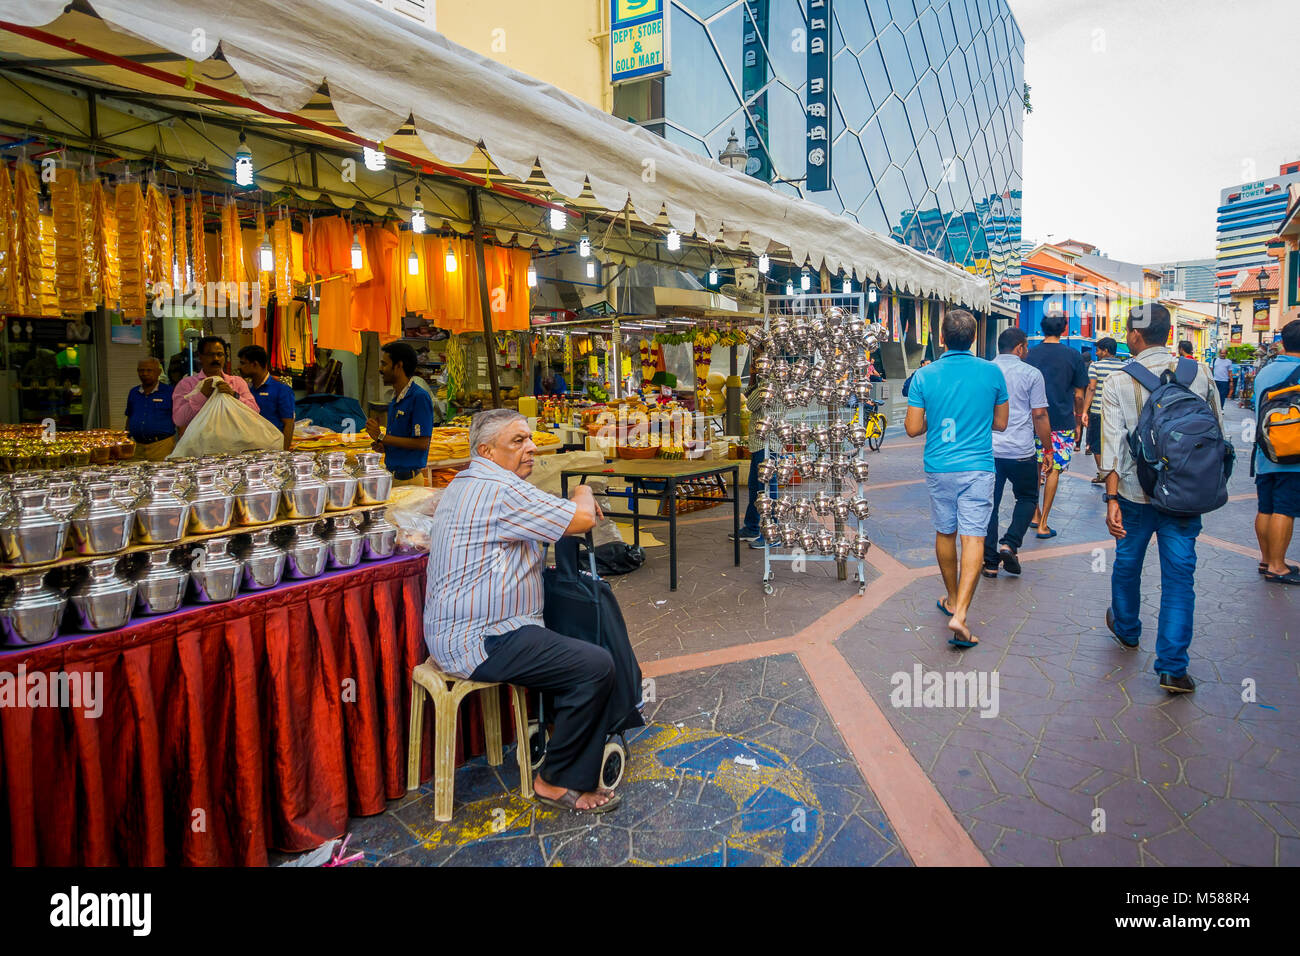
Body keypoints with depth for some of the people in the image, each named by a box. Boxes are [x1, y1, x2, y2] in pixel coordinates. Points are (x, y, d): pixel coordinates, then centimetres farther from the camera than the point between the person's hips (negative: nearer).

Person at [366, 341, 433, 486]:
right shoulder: (395, 399, 13)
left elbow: (422, 443, -21)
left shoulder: (419, 397, -16)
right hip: (392, 476, 8)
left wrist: (381, 437, -15)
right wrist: (384, 446, 1)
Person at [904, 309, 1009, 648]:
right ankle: (959, 613, -14)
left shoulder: (924, 376, -6)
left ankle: (953, 599, 33)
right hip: (978, 467, -1)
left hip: (939, 467, 1)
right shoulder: (992, 372, -3)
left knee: (944, 533, 17)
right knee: (973, 537, -3)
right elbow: (1001, 423, 7)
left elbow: (913, 428, -4)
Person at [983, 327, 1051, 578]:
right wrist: (1048, 450, 6)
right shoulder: (1031, 374, -3)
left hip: (987, 451, 3)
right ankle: (1009, 544, 0)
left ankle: (990, 562, 10)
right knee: (1027, 498, 18)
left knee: (989, 503, 9)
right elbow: (1039, 416, -4)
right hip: (1021, 451, -2)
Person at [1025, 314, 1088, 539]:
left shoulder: (1030, 354, 0)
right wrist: (1078, 422, 13)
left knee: (1035, 467, 14)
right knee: (1054, 469, 3)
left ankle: (1035, 515, 17)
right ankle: (1043, 524, 4)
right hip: (1062, 421, -2)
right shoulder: (1073, 356, -4)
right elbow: (1078, 395, -1)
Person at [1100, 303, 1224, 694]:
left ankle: (1126, 629, 42)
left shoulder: (1118, 382, -9)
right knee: (1180, 575, 4)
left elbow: (1113, 443, -14)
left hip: (1135, 493, -1)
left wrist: (1112, 498, -14)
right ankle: (1173, 667, 3)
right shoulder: (1199, 375, -2)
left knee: (1127, 563, 20)